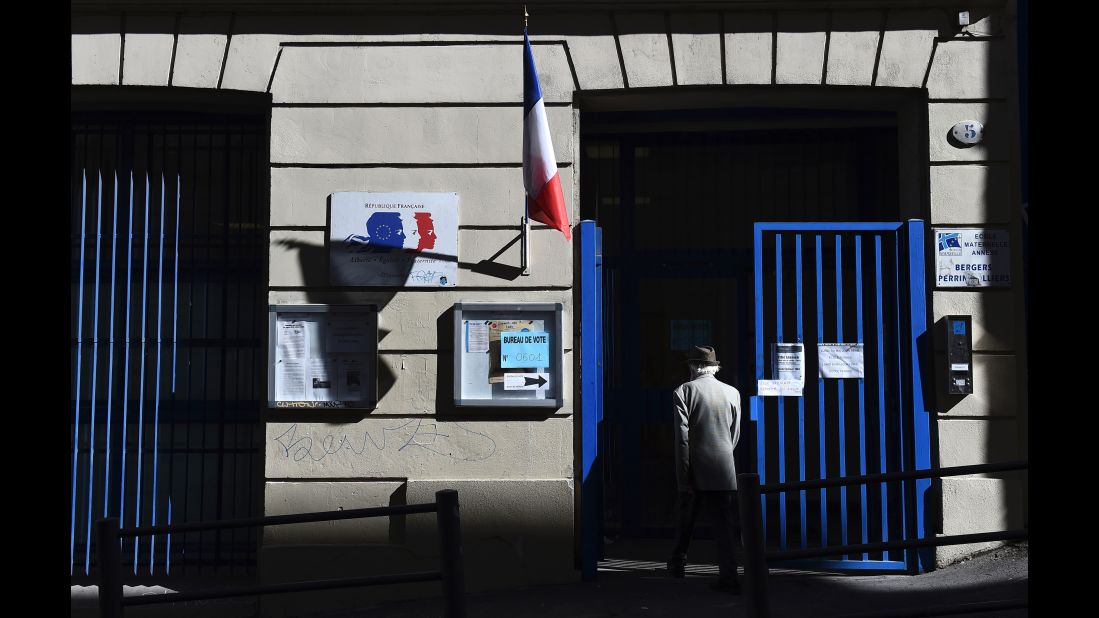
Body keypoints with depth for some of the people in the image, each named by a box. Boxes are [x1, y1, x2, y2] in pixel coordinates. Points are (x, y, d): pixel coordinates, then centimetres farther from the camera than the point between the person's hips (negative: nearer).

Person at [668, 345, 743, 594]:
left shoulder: (684, 391, -5)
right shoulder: (732, 393, 6)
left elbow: (682, 437, -11)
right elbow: (735, 435, 12)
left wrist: (684, 477, -9)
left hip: (695, 470, -2)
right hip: (724, 470, 2)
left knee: (686, 520, 17)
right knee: (724, 525, 3)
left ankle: (678, 562, 33)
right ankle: (728, 577, -2)